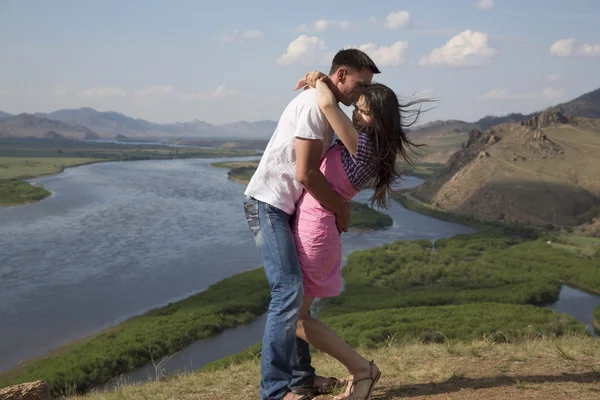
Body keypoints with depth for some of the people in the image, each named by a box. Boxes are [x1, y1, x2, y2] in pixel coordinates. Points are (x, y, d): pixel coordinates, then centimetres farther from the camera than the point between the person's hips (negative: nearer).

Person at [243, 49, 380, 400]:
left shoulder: (325, 107, 16)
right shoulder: (313, 104, -15)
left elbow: (318, 170, 19)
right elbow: (306, 173, -22)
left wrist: (338, 207, 8)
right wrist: (341, 210, -10)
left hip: (286, 208, 11)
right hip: (267, 203, -11)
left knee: (299, 291, 13)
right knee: (288, 291, -16)